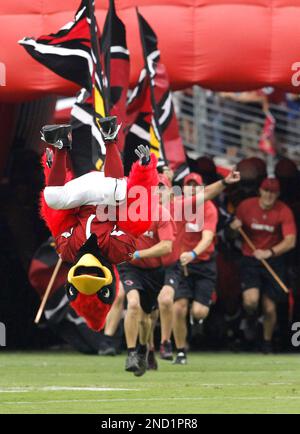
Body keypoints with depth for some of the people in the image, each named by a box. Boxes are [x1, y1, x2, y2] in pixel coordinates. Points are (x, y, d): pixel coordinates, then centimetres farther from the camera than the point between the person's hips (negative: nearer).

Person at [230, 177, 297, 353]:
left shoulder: (284, 211, -10)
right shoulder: (246, 206, -4)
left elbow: (290, 241, -18)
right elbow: (235, 226, 14)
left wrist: (269, 252, -32)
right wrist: (234, 227, -11)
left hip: (274, 261, 0)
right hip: (250, 260, 0)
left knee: (269, 308, 0)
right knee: (251, 301, -21)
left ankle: (267, 342, 26)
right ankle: (251, 318, 16)